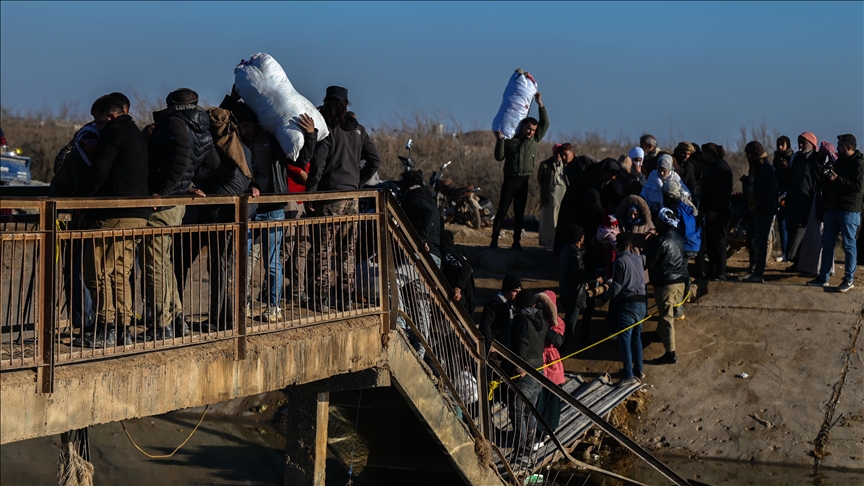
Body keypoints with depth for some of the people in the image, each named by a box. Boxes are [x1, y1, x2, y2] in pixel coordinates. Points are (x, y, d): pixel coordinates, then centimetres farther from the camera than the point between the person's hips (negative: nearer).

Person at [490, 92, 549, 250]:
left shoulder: (535, 140, 9)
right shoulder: (510, 140, 3)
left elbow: (545, 124, 3)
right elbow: (499, 157, -2)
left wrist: (540, 104, -2)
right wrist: (500, 140, -13)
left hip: (524, 181, 3)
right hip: (510, 179, -3)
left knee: (519, 213, 6)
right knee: (502, 211, -4)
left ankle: (516, 242, 10)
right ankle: (494, 240, -4)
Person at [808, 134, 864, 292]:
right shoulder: (840, 161, 15)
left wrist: (837, 179, -23)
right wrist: (827, 179, 4)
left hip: (849, 210, -8)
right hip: (834, 208, 8)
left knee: (848, 245, -1)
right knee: (827, 243, 8)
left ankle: (849, 279, 7)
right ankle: (823, 277, 14)